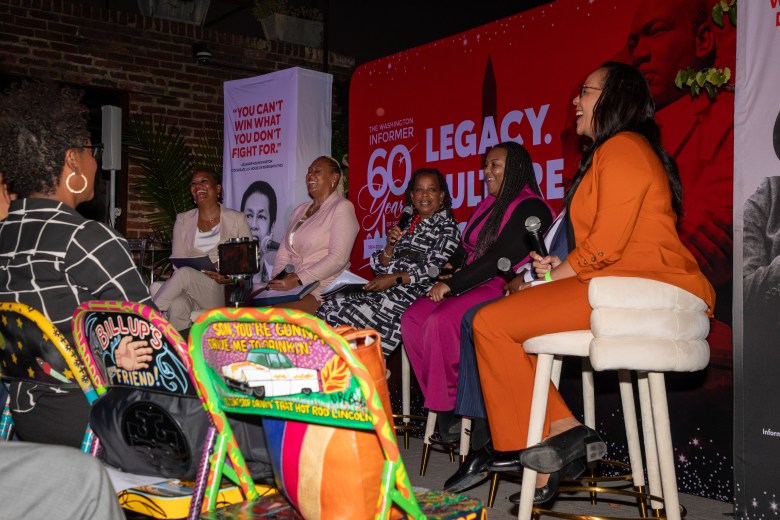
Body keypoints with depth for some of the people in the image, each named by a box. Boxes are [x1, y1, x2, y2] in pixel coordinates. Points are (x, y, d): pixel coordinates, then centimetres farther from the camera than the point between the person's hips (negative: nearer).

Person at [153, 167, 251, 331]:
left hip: (224, 293, -2)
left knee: (184, 274, -33)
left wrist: (231, 278, -15)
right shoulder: (183, 220, 16)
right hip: (191, 292, 2)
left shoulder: (237, 219, 9)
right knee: (177, 305, -37)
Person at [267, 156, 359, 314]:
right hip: (291, 283, 7)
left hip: (323, 287, -7)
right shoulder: (299, 210, 20)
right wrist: (277, 278, -4)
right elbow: (284, 250, 16)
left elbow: (338, 258, -16)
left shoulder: (342, 207, -4)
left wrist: (298, 280, -20)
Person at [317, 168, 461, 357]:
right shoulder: (407, 222, 21)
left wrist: (394, 278, -16)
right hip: (388, 289, 7)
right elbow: (381, 267, 18)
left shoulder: (447, 227, 2)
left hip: (415, 292, -7)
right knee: (329, 308, -16)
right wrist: (391, 245, -1)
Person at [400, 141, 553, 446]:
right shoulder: (488, 206, 23)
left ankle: (449, 405, -14)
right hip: (474, 287, 9)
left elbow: (501, 258, -17)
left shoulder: (530, 208, -7)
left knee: (442, 321, -32)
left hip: (506, 290, -9)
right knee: (412, 318, -13)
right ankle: (445, 404, -10)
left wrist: (452, 284, -16)